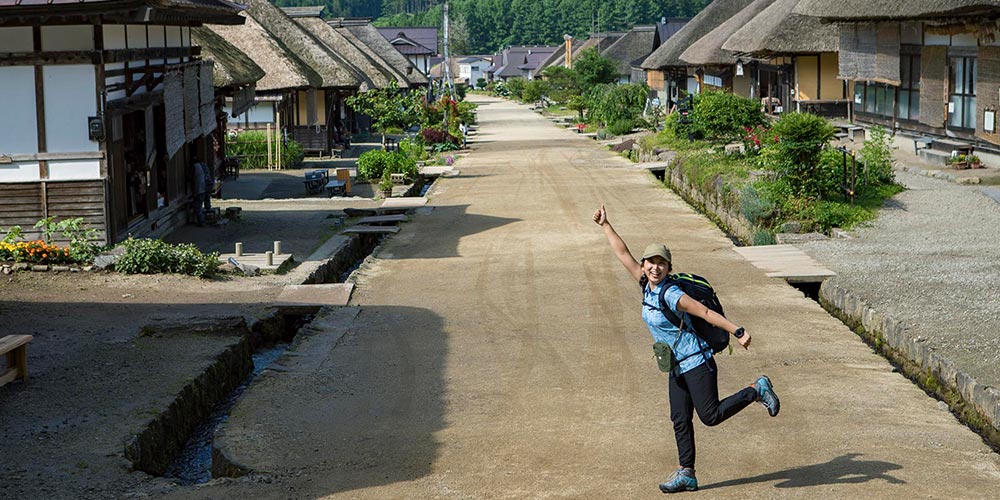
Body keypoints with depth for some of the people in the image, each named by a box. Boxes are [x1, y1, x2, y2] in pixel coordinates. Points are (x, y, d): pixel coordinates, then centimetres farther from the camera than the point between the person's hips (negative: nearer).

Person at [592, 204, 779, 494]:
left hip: (696, 362, -8)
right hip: (677, 367, 8)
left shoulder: (671, 294, -20)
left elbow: (705, 312, -22)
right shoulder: (647, 285, 2)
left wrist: (738, 331, -26)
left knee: (710, 415, -5)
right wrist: (605, 226, 10)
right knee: (680, 420, 7)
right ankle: (686, 475, 13)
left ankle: (757, 391, 11)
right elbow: (624, 255, 8)